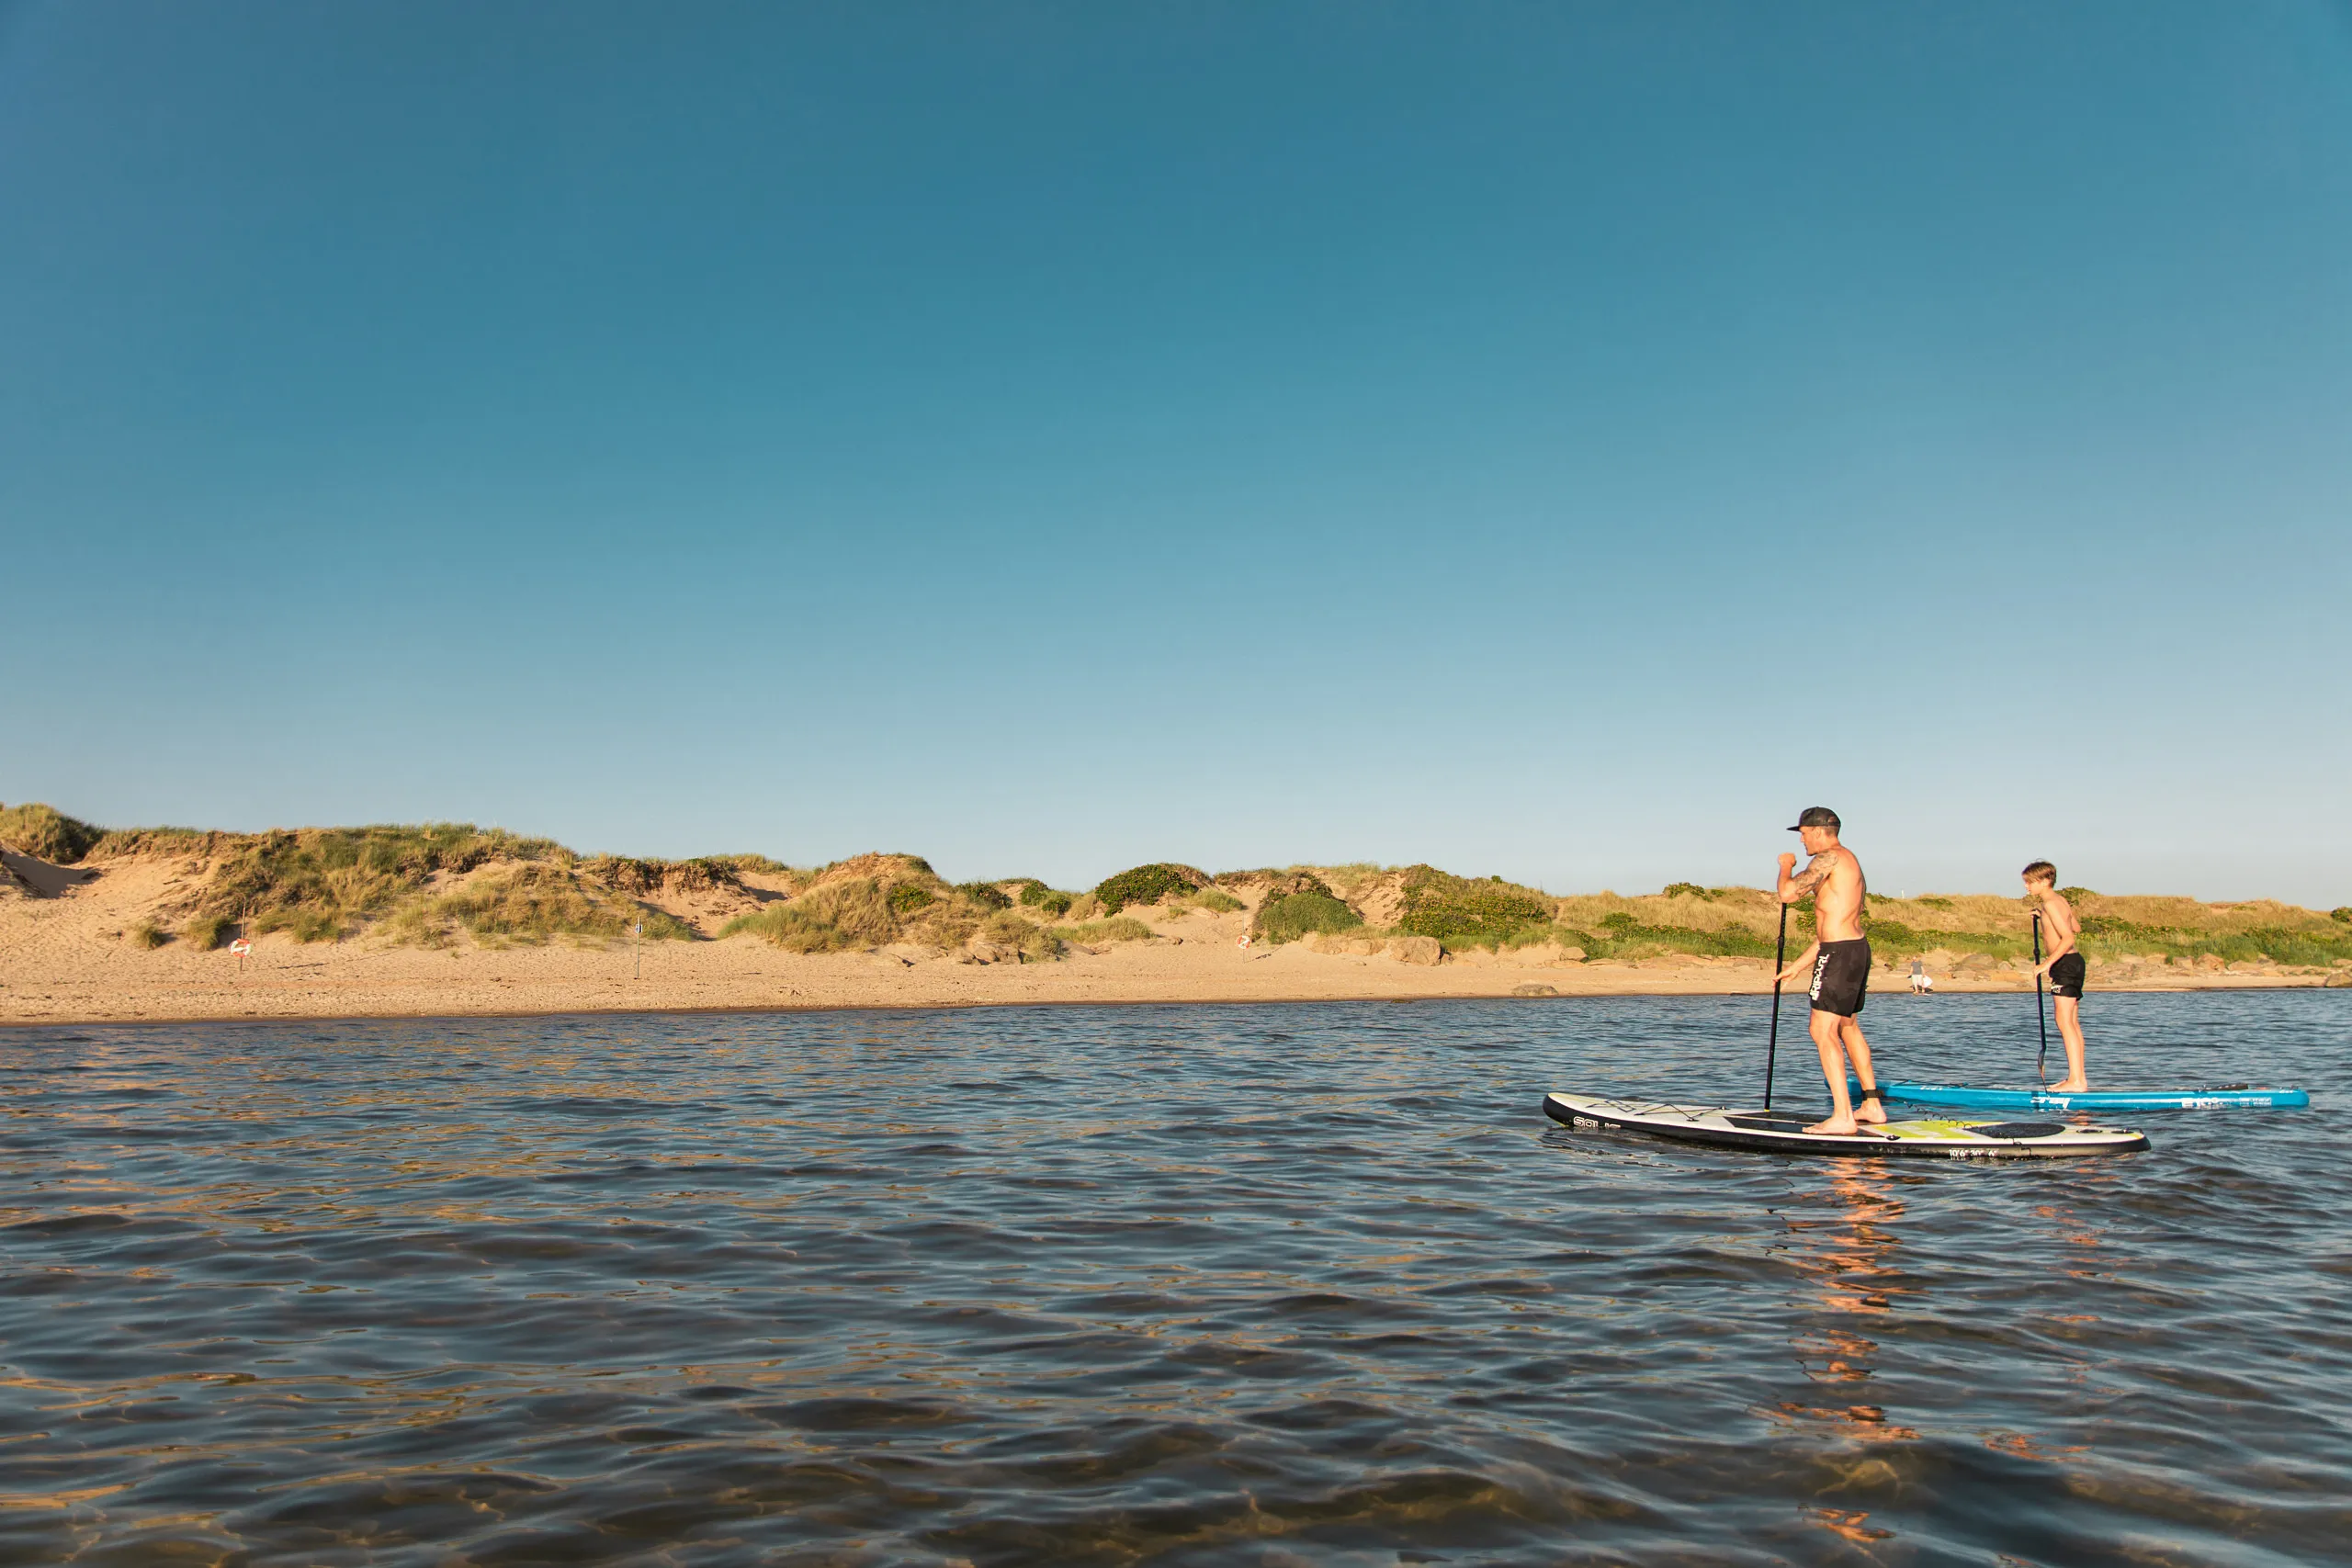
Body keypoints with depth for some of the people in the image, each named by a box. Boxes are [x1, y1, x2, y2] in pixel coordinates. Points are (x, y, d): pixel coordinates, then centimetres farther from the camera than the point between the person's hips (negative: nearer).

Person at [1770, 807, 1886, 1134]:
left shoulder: (1830, 857, -11)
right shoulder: (1849, 864, 21)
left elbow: (1788, 893, -19)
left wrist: (1786, 865, 3)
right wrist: (1797, 967, 23)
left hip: (1839, 954, -11)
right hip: (1857, 947, 11)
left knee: (1823, 1032, -11)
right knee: (1847, 1027, 22)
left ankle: (1843, 1117, -14)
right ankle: (1872, 1105, 29)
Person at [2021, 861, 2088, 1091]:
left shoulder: (2050, 903, -16)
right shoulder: (2061, 900, 14)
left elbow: (2068, 938, -24)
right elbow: (2076, 928, 29)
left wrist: (2047, 963, -25)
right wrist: (2044, 917, 27)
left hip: (2065, 963, -10)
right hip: (2073, 962, 10)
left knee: (2064, 1022, -11)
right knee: (2072, 1023, 12)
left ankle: (2076, 1080, -14)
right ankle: (2079, 1077, 16)